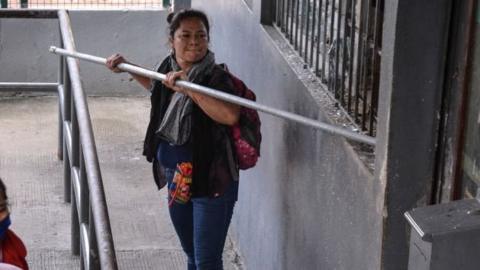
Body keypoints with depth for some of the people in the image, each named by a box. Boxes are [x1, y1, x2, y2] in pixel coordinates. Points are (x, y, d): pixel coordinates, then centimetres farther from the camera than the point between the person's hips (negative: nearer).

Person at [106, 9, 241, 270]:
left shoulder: (215, 77, -20)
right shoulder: (168, 68, 2)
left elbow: (230, 115, -41)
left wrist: (188, 89, -42)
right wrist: (126, 68, 23)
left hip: (211, 182, -7)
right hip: (176, 180, 8)